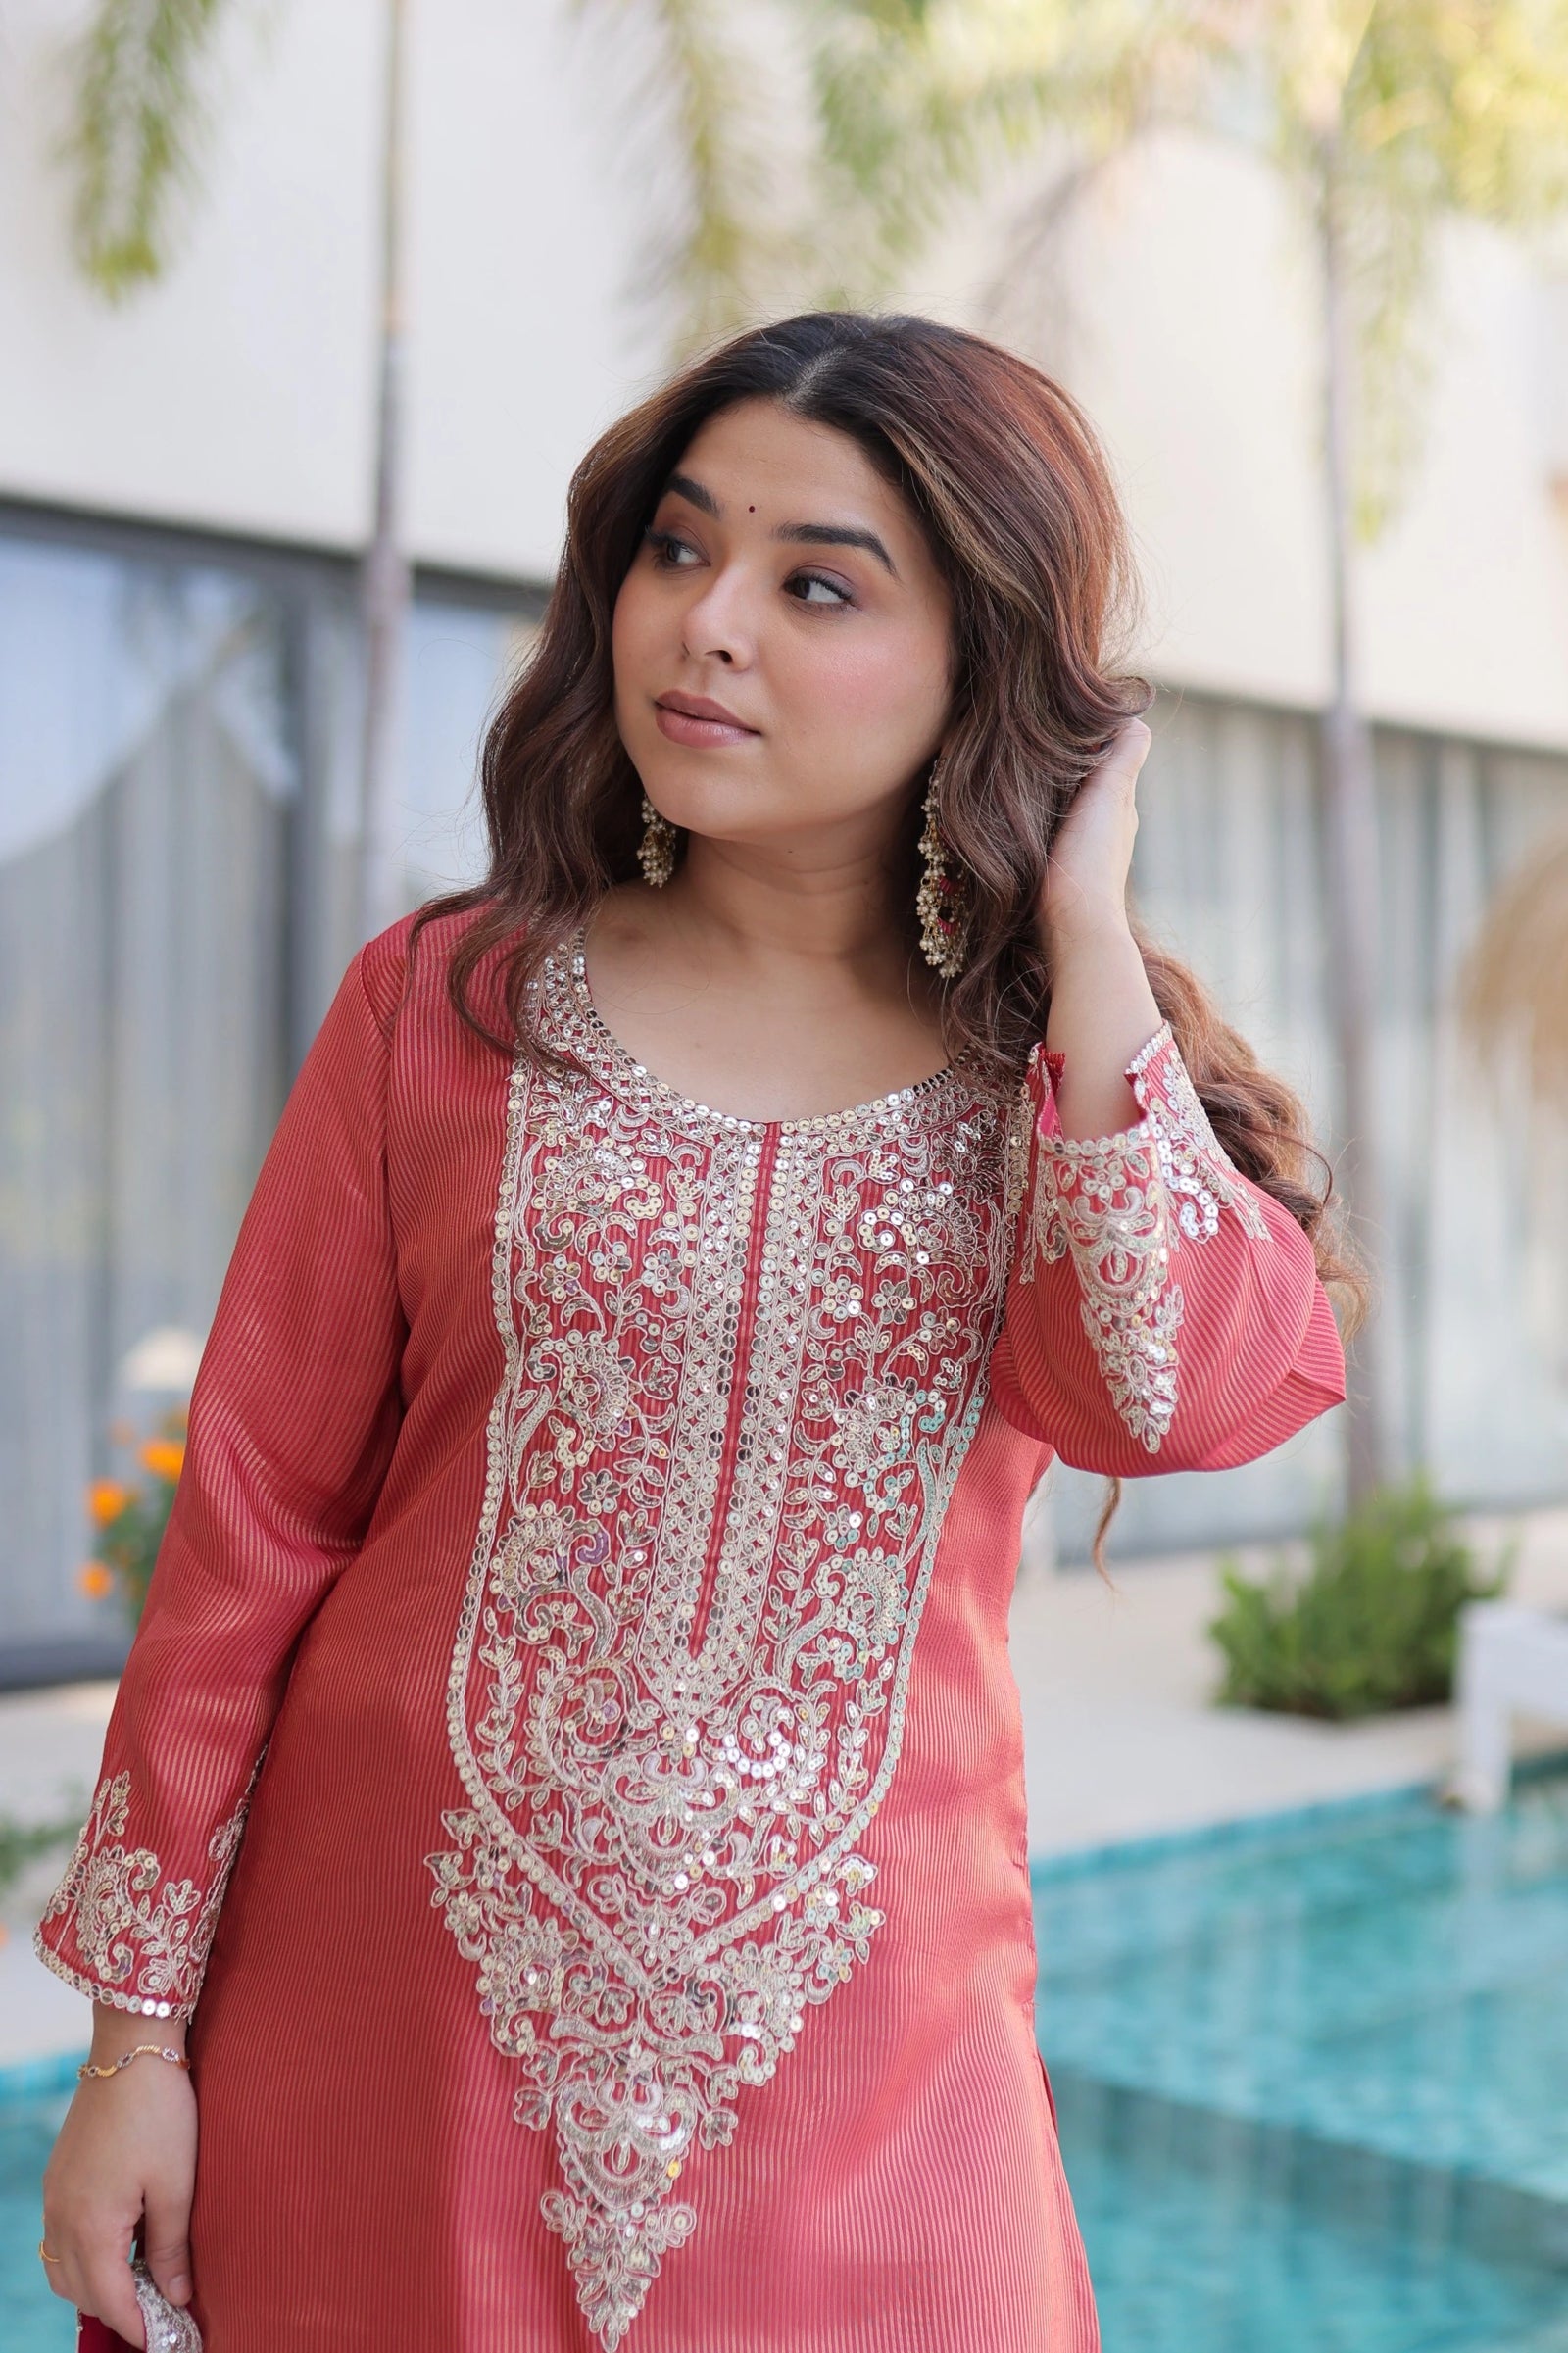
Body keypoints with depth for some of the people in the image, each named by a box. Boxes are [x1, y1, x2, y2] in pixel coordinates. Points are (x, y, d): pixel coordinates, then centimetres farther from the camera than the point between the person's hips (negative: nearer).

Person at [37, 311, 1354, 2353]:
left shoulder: (1060, 1072, 2)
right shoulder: (444, 1011, -2)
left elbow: (1189, 1395, -19)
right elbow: (253, 1524, -1)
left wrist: (1083, 935, -13)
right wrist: (137, 2034, -1)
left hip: (852, 2070, 1)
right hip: (395, 2033, 0)